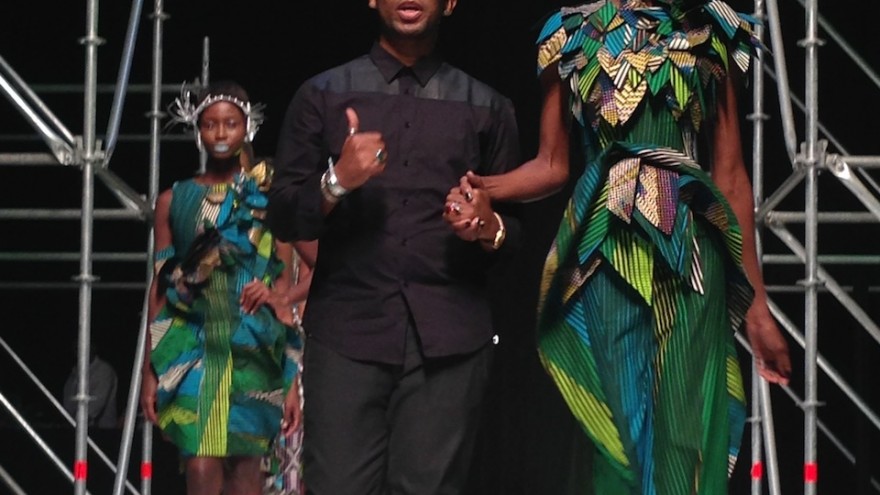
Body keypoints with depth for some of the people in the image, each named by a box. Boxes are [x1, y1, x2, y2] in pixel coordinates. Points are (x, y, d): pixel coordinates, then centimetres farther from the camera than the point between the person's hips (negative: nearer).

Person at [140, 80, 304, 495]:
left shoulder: (269, 199, 6)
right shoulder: (174, 200, 9)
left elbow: (285, 290, 5)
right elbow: (160, 289, 10)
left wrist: (292, 381, 1)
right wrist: (150, 371, 5)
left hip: (253, 349, 0)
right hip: (193, 348, 0)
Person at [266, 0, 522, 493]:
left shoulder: (487, 107, 16)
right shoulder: (323, 95, 13)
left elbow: (516, 231, 17)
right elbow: (283, 218, 7)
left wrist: (489, 228, -6)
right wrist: (337, 183, -11)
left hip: (448, 337, 1)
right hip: (348, 327, 0)